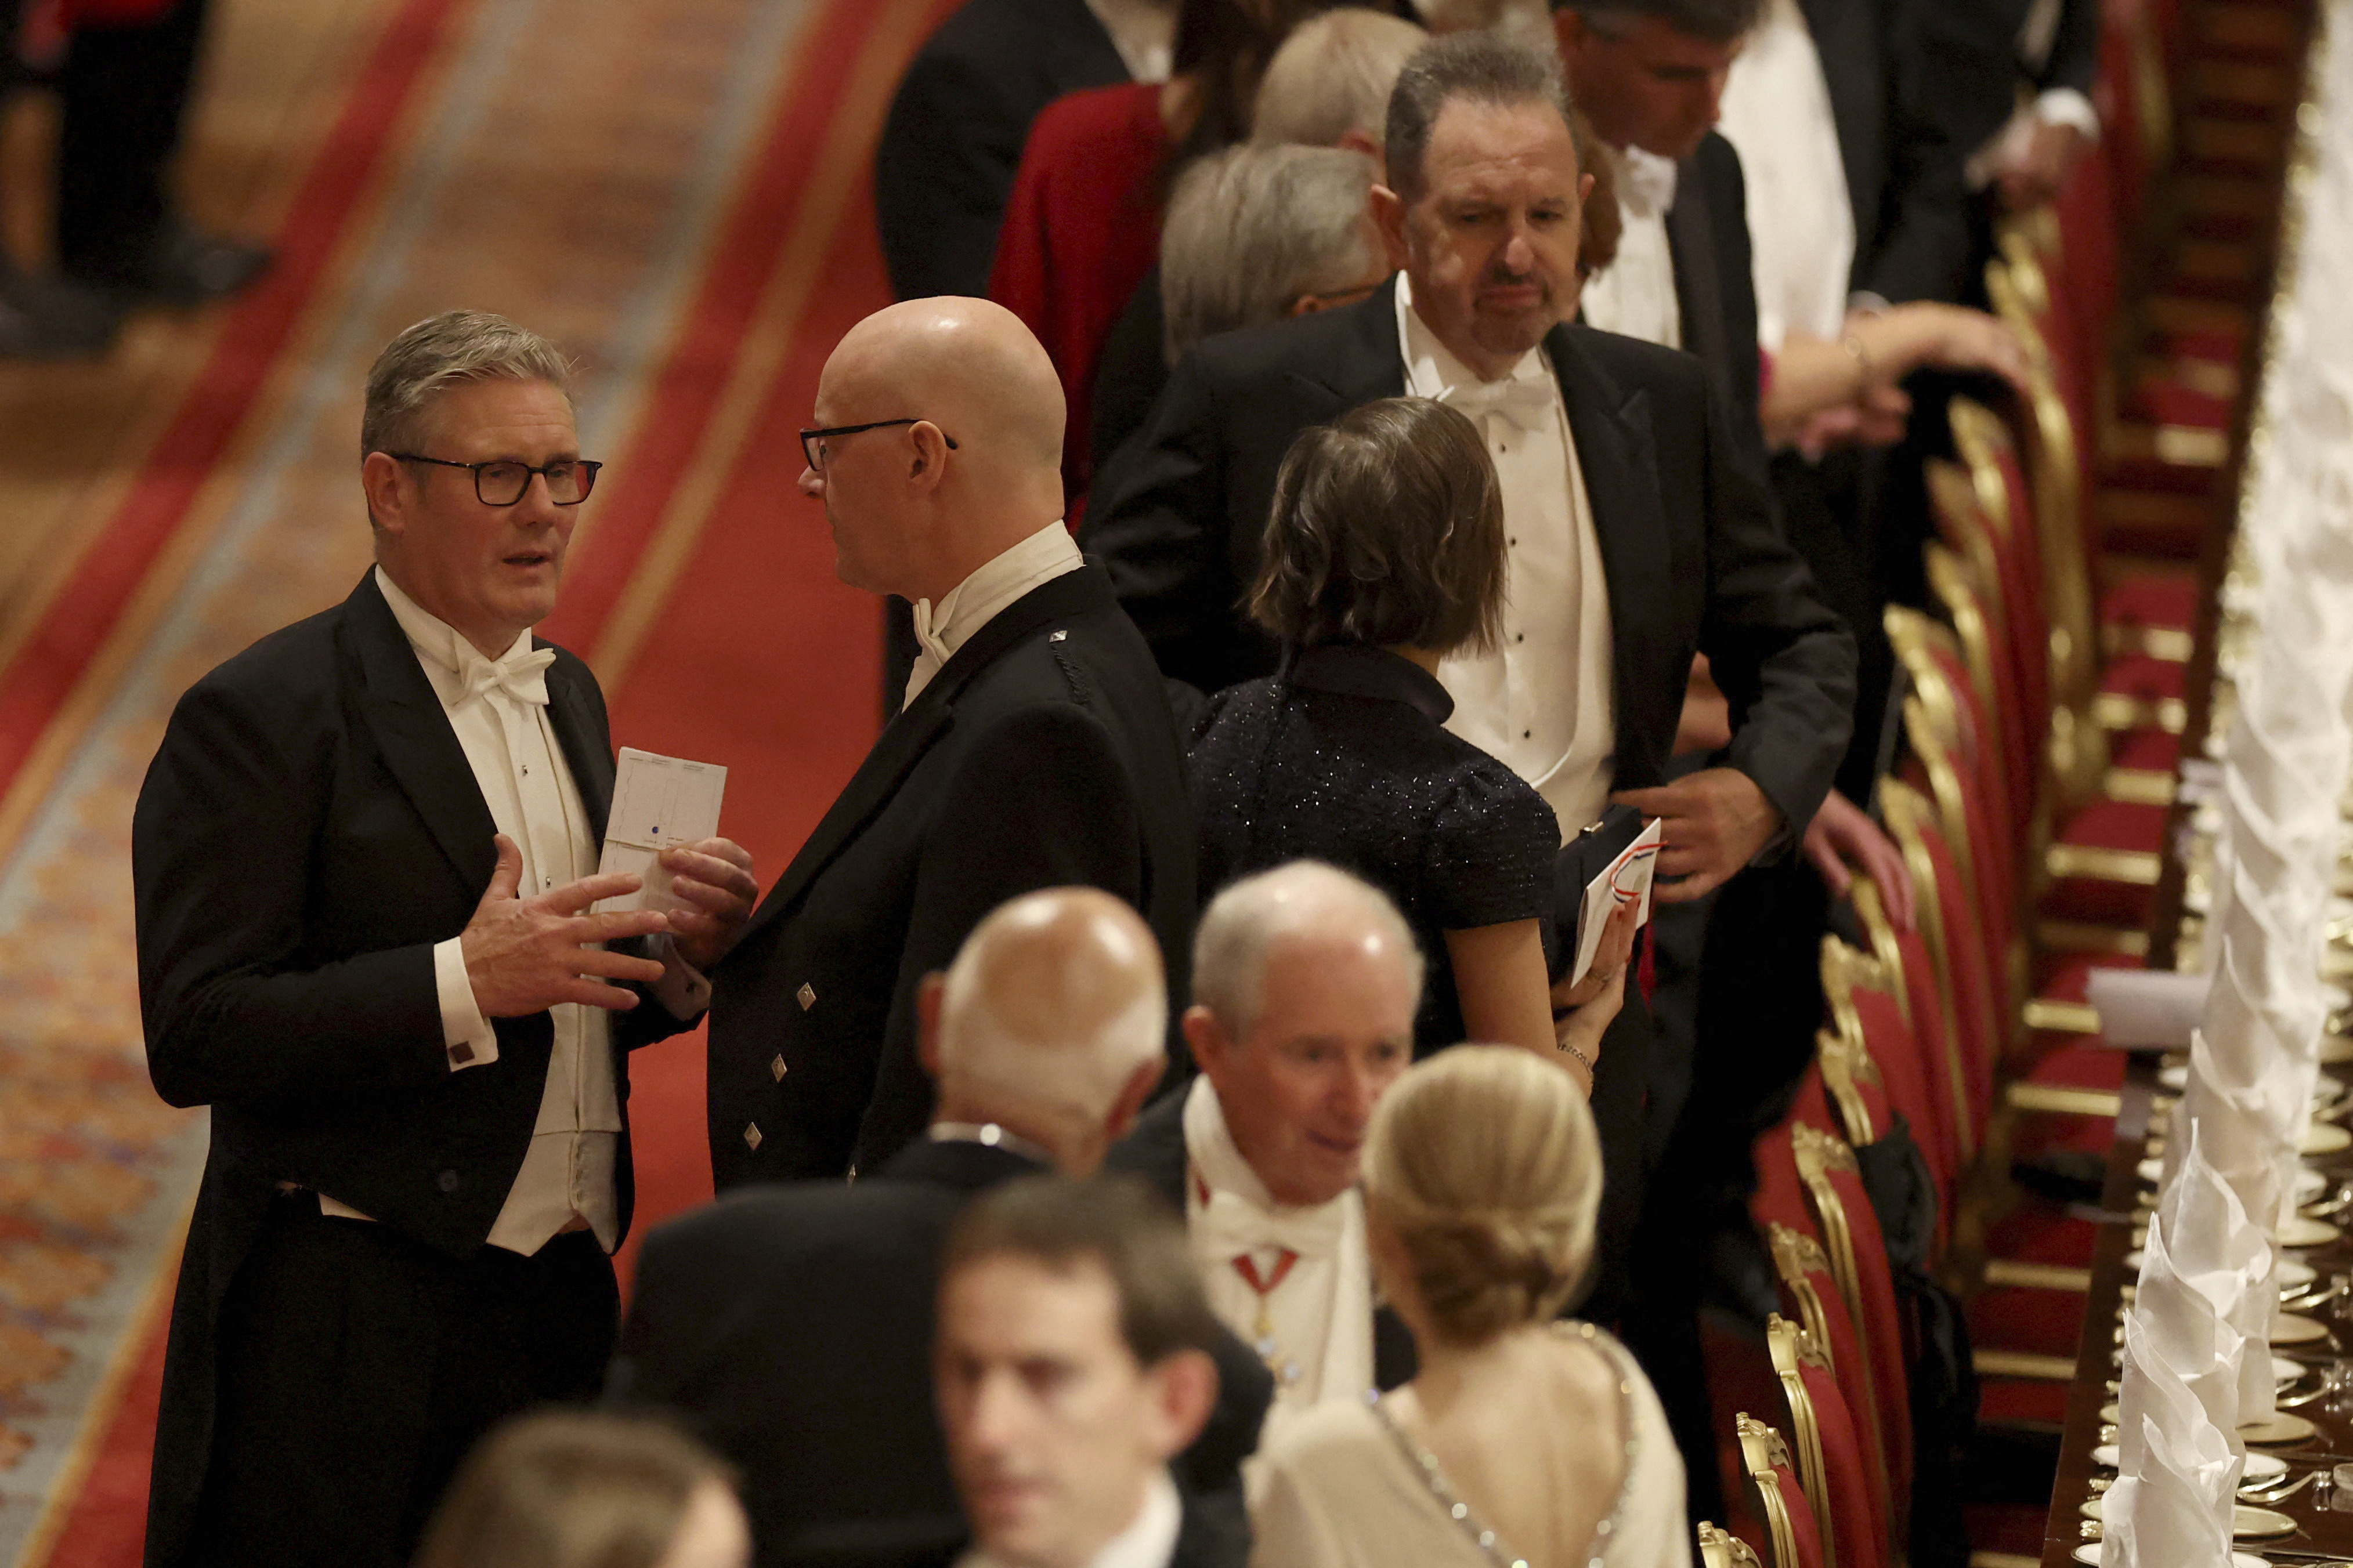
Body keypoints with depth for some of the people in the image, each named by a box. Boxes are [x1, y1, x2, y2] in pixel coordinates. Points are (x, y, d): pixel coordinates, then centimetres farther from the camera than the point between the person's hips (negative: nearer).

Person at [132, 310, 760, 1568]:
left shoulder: (567, 696, 16)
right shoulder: (260, 716, -9)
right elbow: (195, 1035, -17)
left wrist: (675, 956, 1)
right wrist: (465, 982, -23)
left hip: (561, 1316, 7)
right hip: (351, 1333, -7)